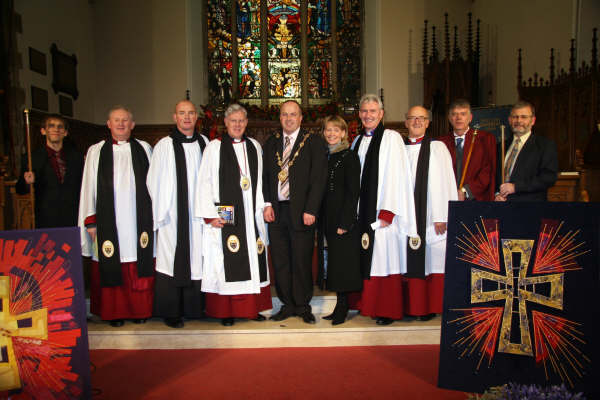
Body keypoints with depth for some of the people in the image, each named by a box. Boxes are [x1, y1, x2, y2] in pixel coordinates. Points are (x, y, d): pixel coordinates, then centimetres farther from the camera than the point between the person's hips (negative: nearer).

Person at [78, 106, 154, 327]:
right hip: (109, 221, 0)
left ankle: (140, 310, 18)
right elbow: (89, 187, 6)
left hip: (138, 219, 1)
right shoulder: (96, 151, 8)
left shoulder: (144, 149, 9)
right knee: (112, 267, 3)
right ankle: (115, 312, 17)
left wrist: (154, 216, 4)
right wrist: (90, 221, 1)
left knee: (140, 266, 4)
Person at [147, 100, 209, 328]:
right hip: (174, 214, -4)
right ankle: (171, 312, 12)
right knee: (173, 261, 0)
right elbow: (154, 181, -1)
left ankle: (196, 307, 22)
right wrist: (160, 212, -3)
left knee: (197, 258, 9)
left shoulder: (204, 143, 9)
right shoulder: (164, 146, -2)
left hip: (199, 214, 4)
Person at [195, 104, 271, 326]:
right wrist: (210, 215, -12)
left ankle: (252, 308, 18)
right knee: (227, 263, -2)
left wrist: (264, 206, 8)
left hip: (251, 214, 4)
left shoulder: (254, 147, 13)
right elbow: (205, 183, -4)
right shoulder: (214, 147, 0)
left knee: (252, 261, 7)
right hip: (225, 215, -4)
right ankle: (226, 311, 9)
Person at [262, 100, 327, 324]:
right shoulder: (271, 144, 13)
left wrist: (310, 210, -13)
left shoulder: (314, 142, 1)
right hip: (276, 212, 4)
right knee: (280, 262, 8)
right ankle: (287, 305, 22)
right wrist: (267, 204, -1)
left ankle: (303, 306, 20)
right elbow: (265, 176, 13)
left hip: (301, 211, -4)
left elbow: (318, 178, -6)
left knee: (302, 262, 4)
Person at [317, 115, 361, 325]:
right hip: (326, 219, 7)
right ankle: (340, 306, 22)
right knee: (332, 263, 11)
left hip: (343, 218, -7)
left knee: (342, 264, -2)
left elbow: (353, 192, -12)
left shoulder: (349, 156, -7)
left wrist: (344, 222, -18)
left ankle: (343, 309, 10)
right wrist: (319, 219, 8)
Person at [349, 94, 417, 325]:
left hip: (383, 211, -6)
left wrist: (387, 212, -18)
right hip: (361, 211, 6)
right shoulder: (358, 141, 15)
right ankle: (369, 304, 22)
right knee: (367, 259, 10)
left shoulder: (391, 138, -4)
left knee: (385, 260, -2)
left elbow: (395, 176, -12)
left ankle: (389, 311, 9)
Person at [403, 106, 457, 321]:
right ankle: (412, 306, 17)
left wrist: (441, 216, -13)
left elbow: (443, 182, -5)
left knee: (431, 260, 0)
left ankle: (429, 307, 13)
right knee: (410, 261, 6)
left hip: (429, 215, -3)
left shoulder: (437, 148, 2)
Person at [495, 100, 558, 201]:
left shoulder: (546, 145, 0)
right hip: (502, 199, 4)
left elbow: (549, 177, -10)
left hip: (529, 199, -4)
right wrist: (497, 194, -2)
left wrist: (515, 186, -17)